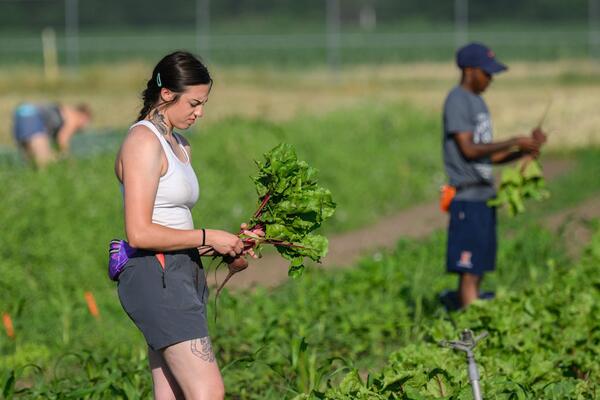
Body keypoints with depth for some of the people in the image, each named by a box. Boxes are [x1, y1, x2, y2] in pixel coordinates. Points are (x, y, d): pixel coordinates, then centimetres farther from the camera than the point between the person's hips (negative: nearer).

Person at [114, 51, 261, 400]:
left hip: (181, 276, 10)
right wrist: (208, 237, -11)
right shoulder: (143, 142, -10)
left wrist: (226, 248, 6)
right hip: (156, 276, -10)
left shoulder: (181, 146, 20)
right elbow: (140, 233, -18)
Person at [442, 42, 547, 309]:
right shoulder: (457, 101, -8)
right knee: (469, 271, -10)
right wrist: (515, 142, -14)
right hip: (467, 197, -9)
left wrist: (525, 152, 6)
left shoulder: (478, 102, 20)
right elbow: (468, 149, -17)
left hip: (485, 196, 9)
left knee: (478, 271, 8)